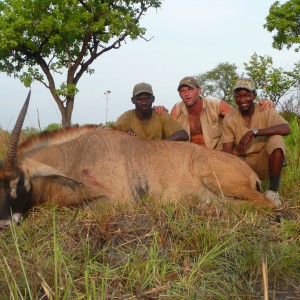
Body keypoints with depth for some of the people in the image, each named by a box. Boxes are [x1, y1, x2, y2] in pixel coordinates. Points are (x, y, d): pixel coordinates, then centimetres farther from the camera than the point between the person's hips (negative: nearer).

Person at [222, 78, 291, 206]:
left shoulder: (267, 112, -8)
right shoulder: (229, 119, -2)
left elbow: (286, 129, -27)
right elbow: (227, 150, -9)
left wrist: (253, 132, -36)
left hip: (264, 163, -2)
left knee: (276, 139, -29)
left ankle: (273, 190, -20)